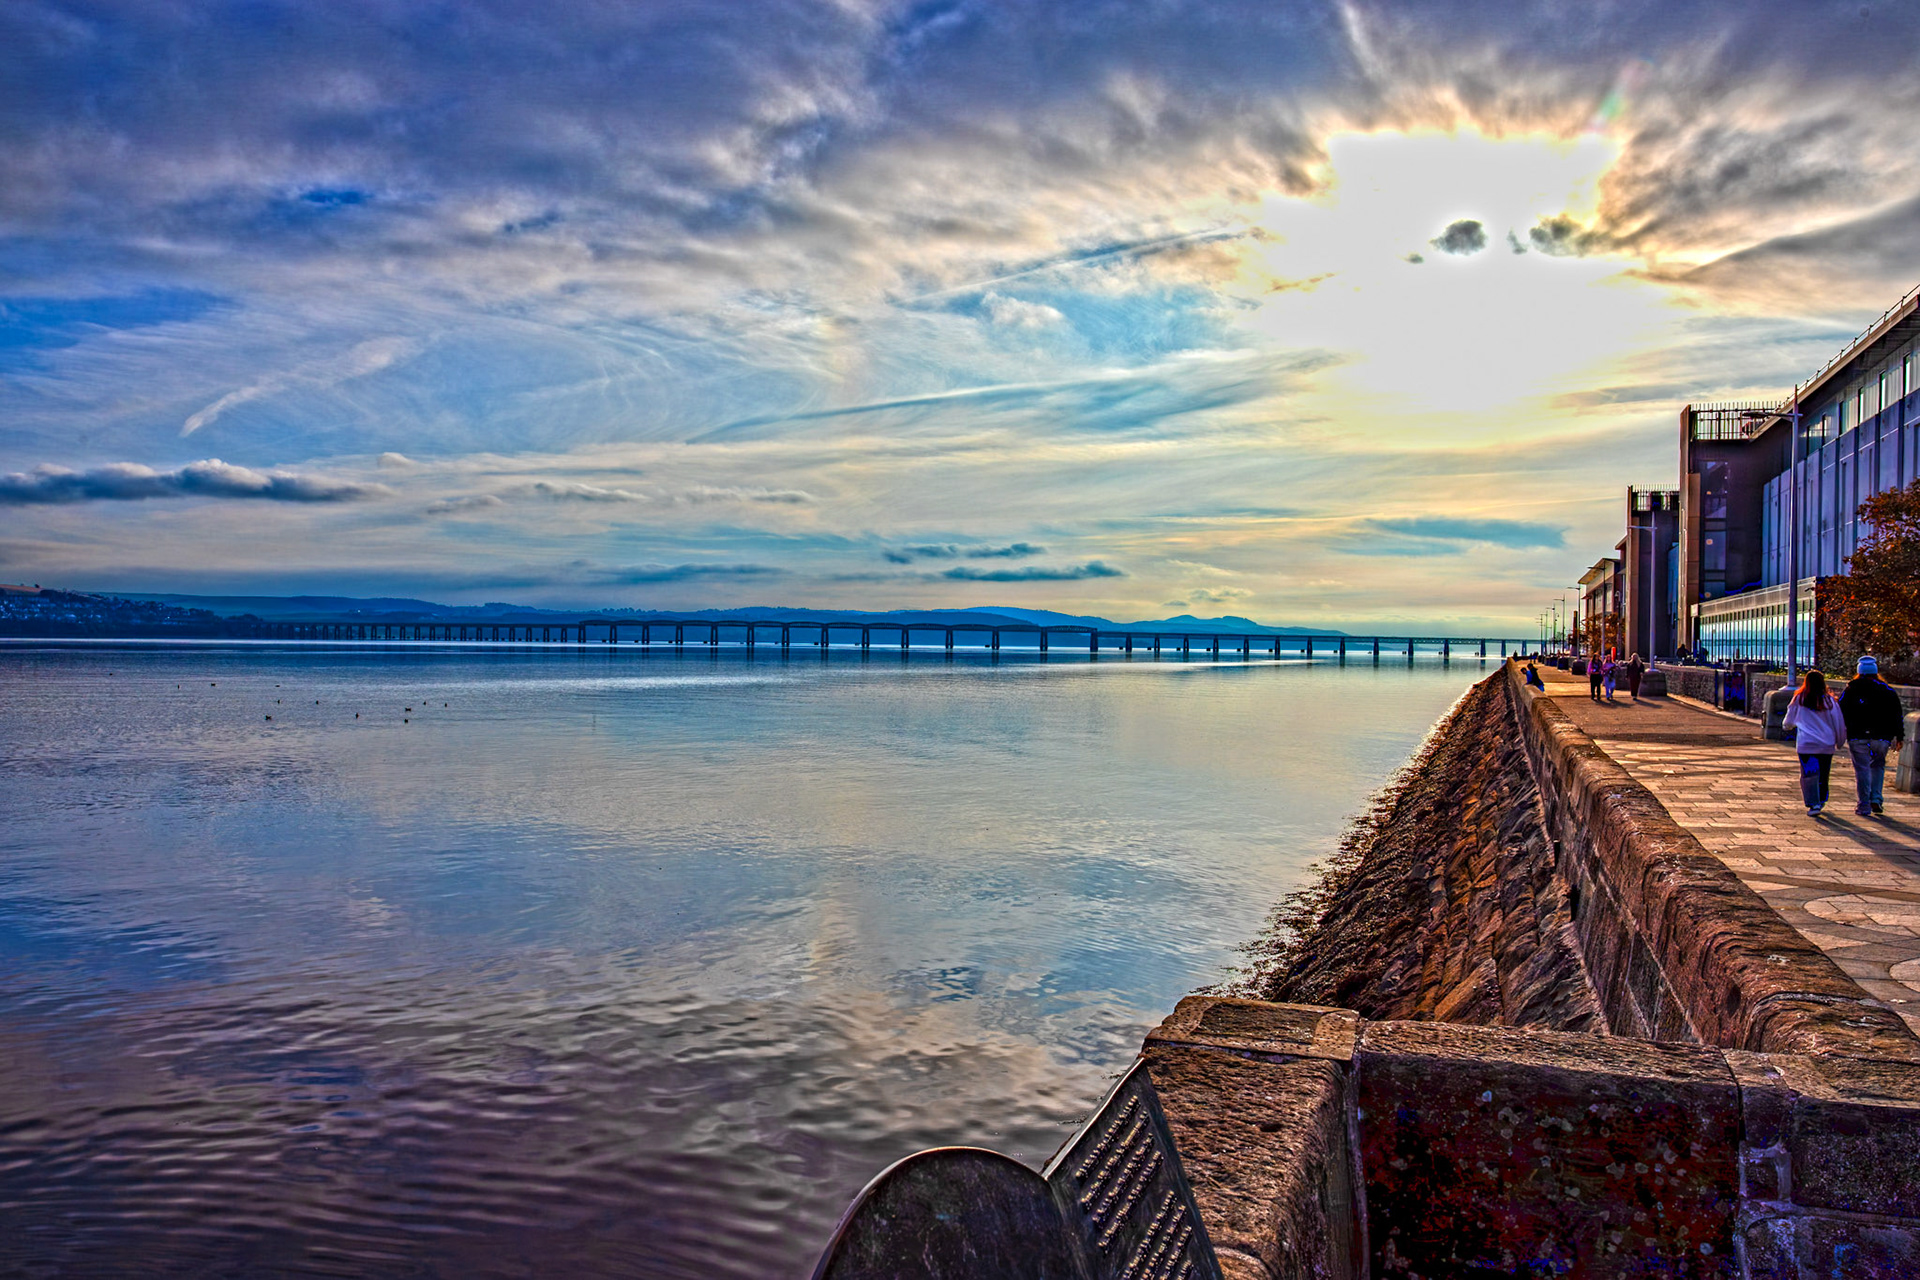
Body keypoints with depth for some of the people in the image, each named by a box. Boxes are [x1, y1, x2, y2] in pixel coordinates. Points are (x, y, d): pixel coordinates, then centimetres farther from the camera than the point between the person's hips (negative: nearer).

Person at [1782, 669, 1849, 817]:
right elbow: (1840, 724, 6)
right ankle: (1821, 801, 29)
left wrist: (1786, 726, 36)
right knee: (1823, 775, 15)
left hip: (1805, 744, -2)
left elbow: (1788, 722, 13)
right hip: (1827, 745, 2)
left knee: (1808, 774, -2)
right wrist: (1840, 743, 20)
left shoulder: (1799, 699, -1)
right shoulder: (1830, 701, 0)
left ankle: (1813, 804, -13)